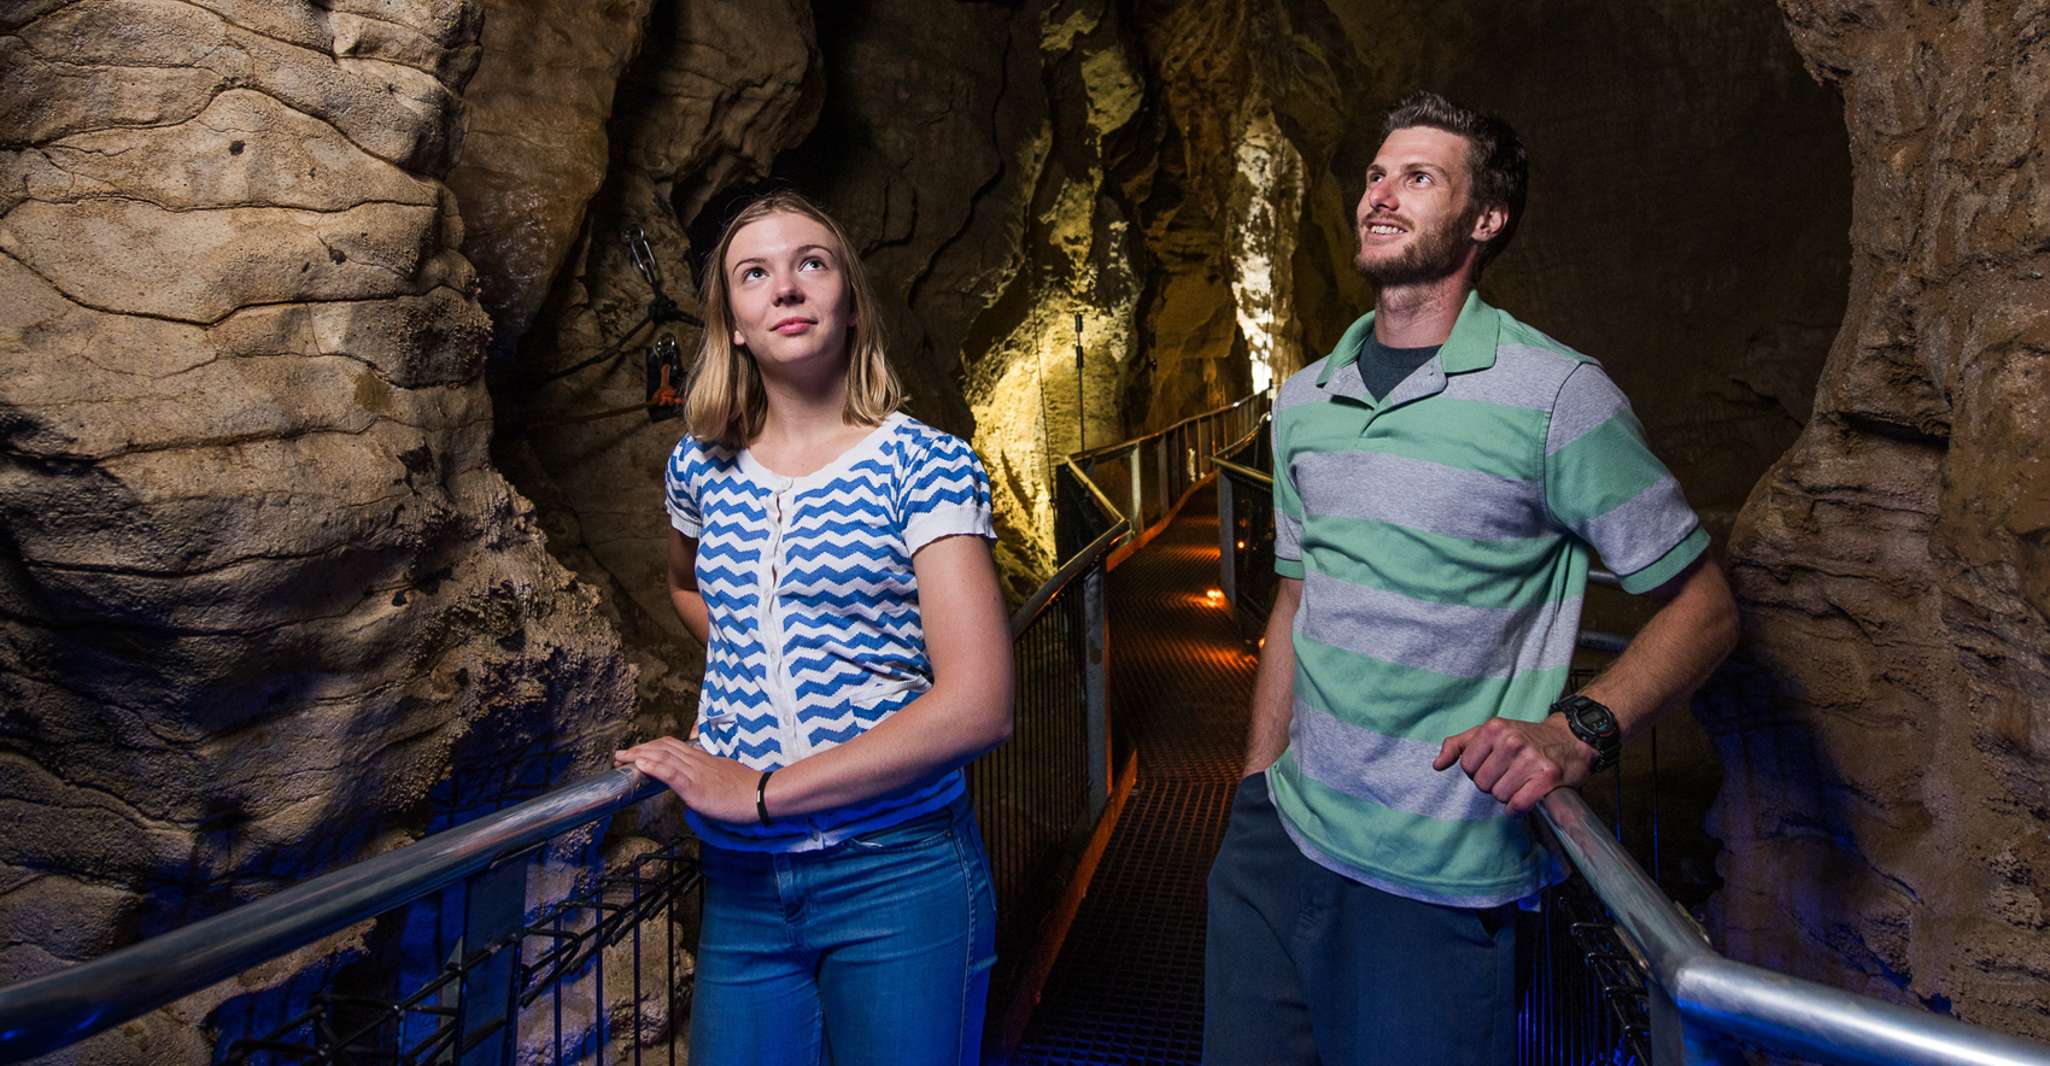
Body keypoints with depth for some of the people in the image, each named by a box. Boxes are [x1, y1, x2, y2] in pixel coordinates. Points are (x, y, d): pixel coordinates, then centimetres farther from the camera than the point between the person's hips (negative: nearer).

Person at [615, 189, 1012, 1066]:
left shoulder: (924, 465, -9)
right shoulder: (703, 466, 5)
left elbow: (978, 704, -18)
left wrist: (763, 792, -18)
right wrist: (748, 674, 10)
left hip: (898, 876, -4)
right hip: (742, 884, 4)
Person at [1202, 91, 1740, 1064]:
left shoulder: (1556, 393, -9)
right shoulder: (1302, 401, 8)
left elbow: (1702, 607, -5)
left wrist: (1579, 730, -21)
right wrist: (1255, 786, 11)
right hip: (1277, 839, 5)